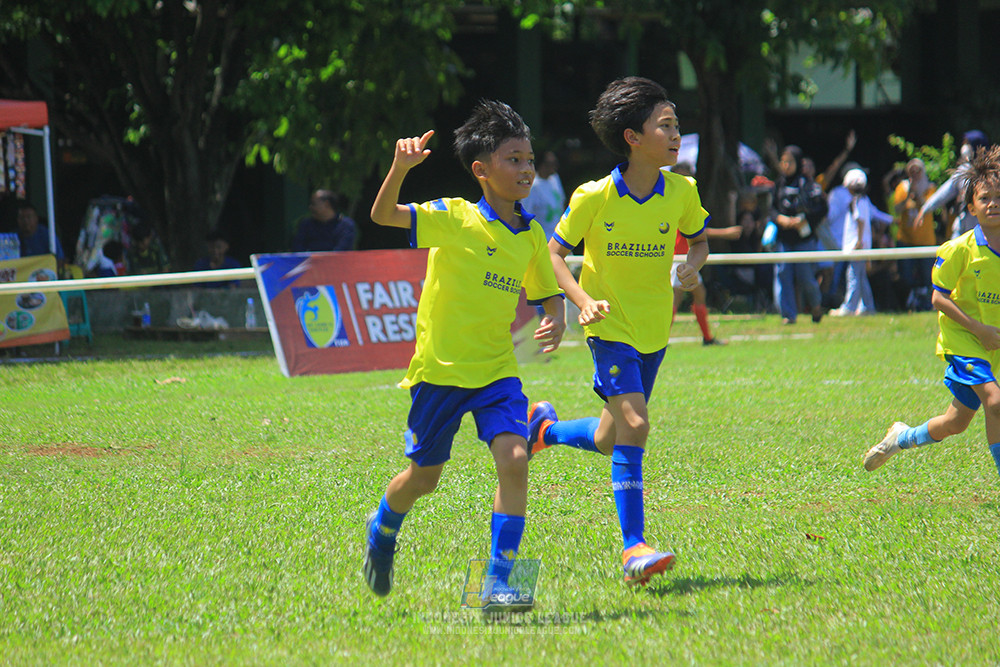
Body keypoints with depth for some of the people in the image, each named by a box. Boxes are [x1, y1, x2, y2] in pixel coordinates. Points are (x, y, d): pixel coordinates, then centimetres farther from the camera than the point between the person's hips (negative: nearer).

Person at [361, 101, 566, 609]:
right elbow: (383, 216, -20)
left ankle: (498, 581, -12)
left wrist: (556, 322, -6)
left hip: (497, 371, 4)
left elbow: (550, 295, 17)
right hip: (440, 368, -4)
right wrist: (400, 168, -36)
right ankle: (382, 530, 44)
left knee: (514, 459, -18)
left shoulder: (531, 234, 5)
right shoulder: (455, 219, -11)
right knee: (424, 476, 9)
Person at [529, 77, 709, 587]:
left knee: (610, 441, 11)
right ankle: (633, 548, -20)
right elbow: (554, 253, -5)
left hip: (655, 330, 5)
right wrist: (583, 300, -19)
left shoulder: (681, 192, -4)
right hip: (611, 327, -5)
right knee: (634, 422, -22)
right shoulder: (593, 198, -14)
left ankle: (545, 427, 43)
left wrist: (692, 265, -9)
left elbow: (699, 240, 14)